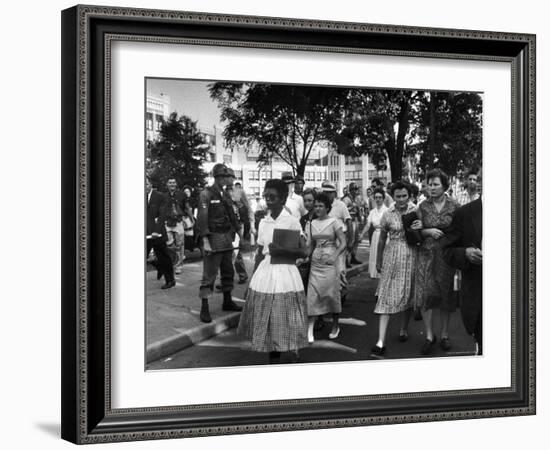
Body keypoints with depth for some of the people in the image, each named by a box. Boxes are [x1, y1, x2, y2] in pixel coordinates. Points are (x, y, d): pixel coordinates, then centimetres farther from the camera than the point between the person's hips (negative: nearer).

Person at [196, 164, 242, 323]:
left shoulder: (225, 195, 13)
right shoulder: (206, 194, -9)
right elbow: (202, 218, -15)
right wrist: (205, 239, -21)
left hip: (227, 238, 8)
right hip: (214, 238, -8)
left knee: (228, 272, 15)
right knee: (209, 274, -7)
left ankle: (227, 301, 28)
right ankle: (204, 308, -4)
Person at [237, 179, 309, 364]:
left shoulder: (292, 221, -5)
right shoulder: (263, 222, 8)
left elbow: (304, 251, -11)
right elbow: (259, 255, 13)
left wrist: (280, 250, -20)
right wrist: (251, 282, 12)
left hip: (285, 275, -4)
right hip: (265, 273, 5)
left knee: (286, 322, -2)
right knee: (266, 322, 6)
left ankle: (293, 353, 14)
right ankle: (273, 359, 17)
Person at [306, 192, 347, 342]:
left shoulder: (334, 222, -4)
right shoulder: (312, 223, 9)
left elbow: (343, 243, -8)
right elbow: (310, 244, 13)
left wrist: (335, 256, -23)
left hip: (330, 261, -4)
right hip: (316, 262, 4)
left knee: (331, 293, 1)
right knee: (313, 294, -4)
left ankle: (335, 326, 20)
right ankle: (309, 331, -8)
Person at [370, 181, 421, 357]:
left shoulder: (416, 211, 1)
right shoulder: (387, 214, -2)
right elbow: (382, 240, 9)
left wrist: (422, 227, -16)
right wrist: (378, 262, 14)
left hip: (411, 256, 2)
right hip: (392, 256, -1)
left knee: (408, 294, 11)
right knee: (387, 297, -6)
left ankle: (403, 329, 33)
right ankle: (381, 342, -11)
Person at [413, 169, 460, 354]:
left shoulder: (454, 206, -1)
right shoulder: (423, 206, 3)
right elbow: (416, 231, 4)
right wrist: (428, 231, -15)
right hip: (427, 254, 1)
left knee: (446, 296, 5)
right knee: (425, 295, -6)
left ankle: (444, 335, 19)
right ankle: (429, 336, 5)